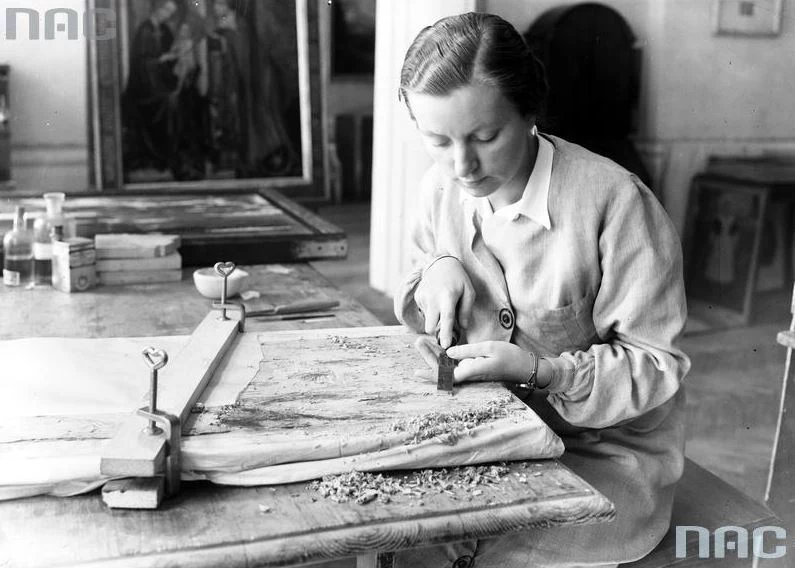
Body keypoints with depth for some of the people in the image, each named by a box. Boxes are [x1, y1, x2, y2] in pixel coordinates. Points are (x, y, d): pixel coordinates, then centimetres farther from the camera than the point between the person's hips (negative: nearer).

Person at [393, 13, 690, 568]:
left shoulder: (614, 201, -22)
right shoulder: (443, 185, -3)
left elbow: (656, 365, -15)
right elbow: (422, 313, 11)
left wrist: (539, 370, -28)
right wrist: (438, 270, -12)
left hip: (607, 455, -5)